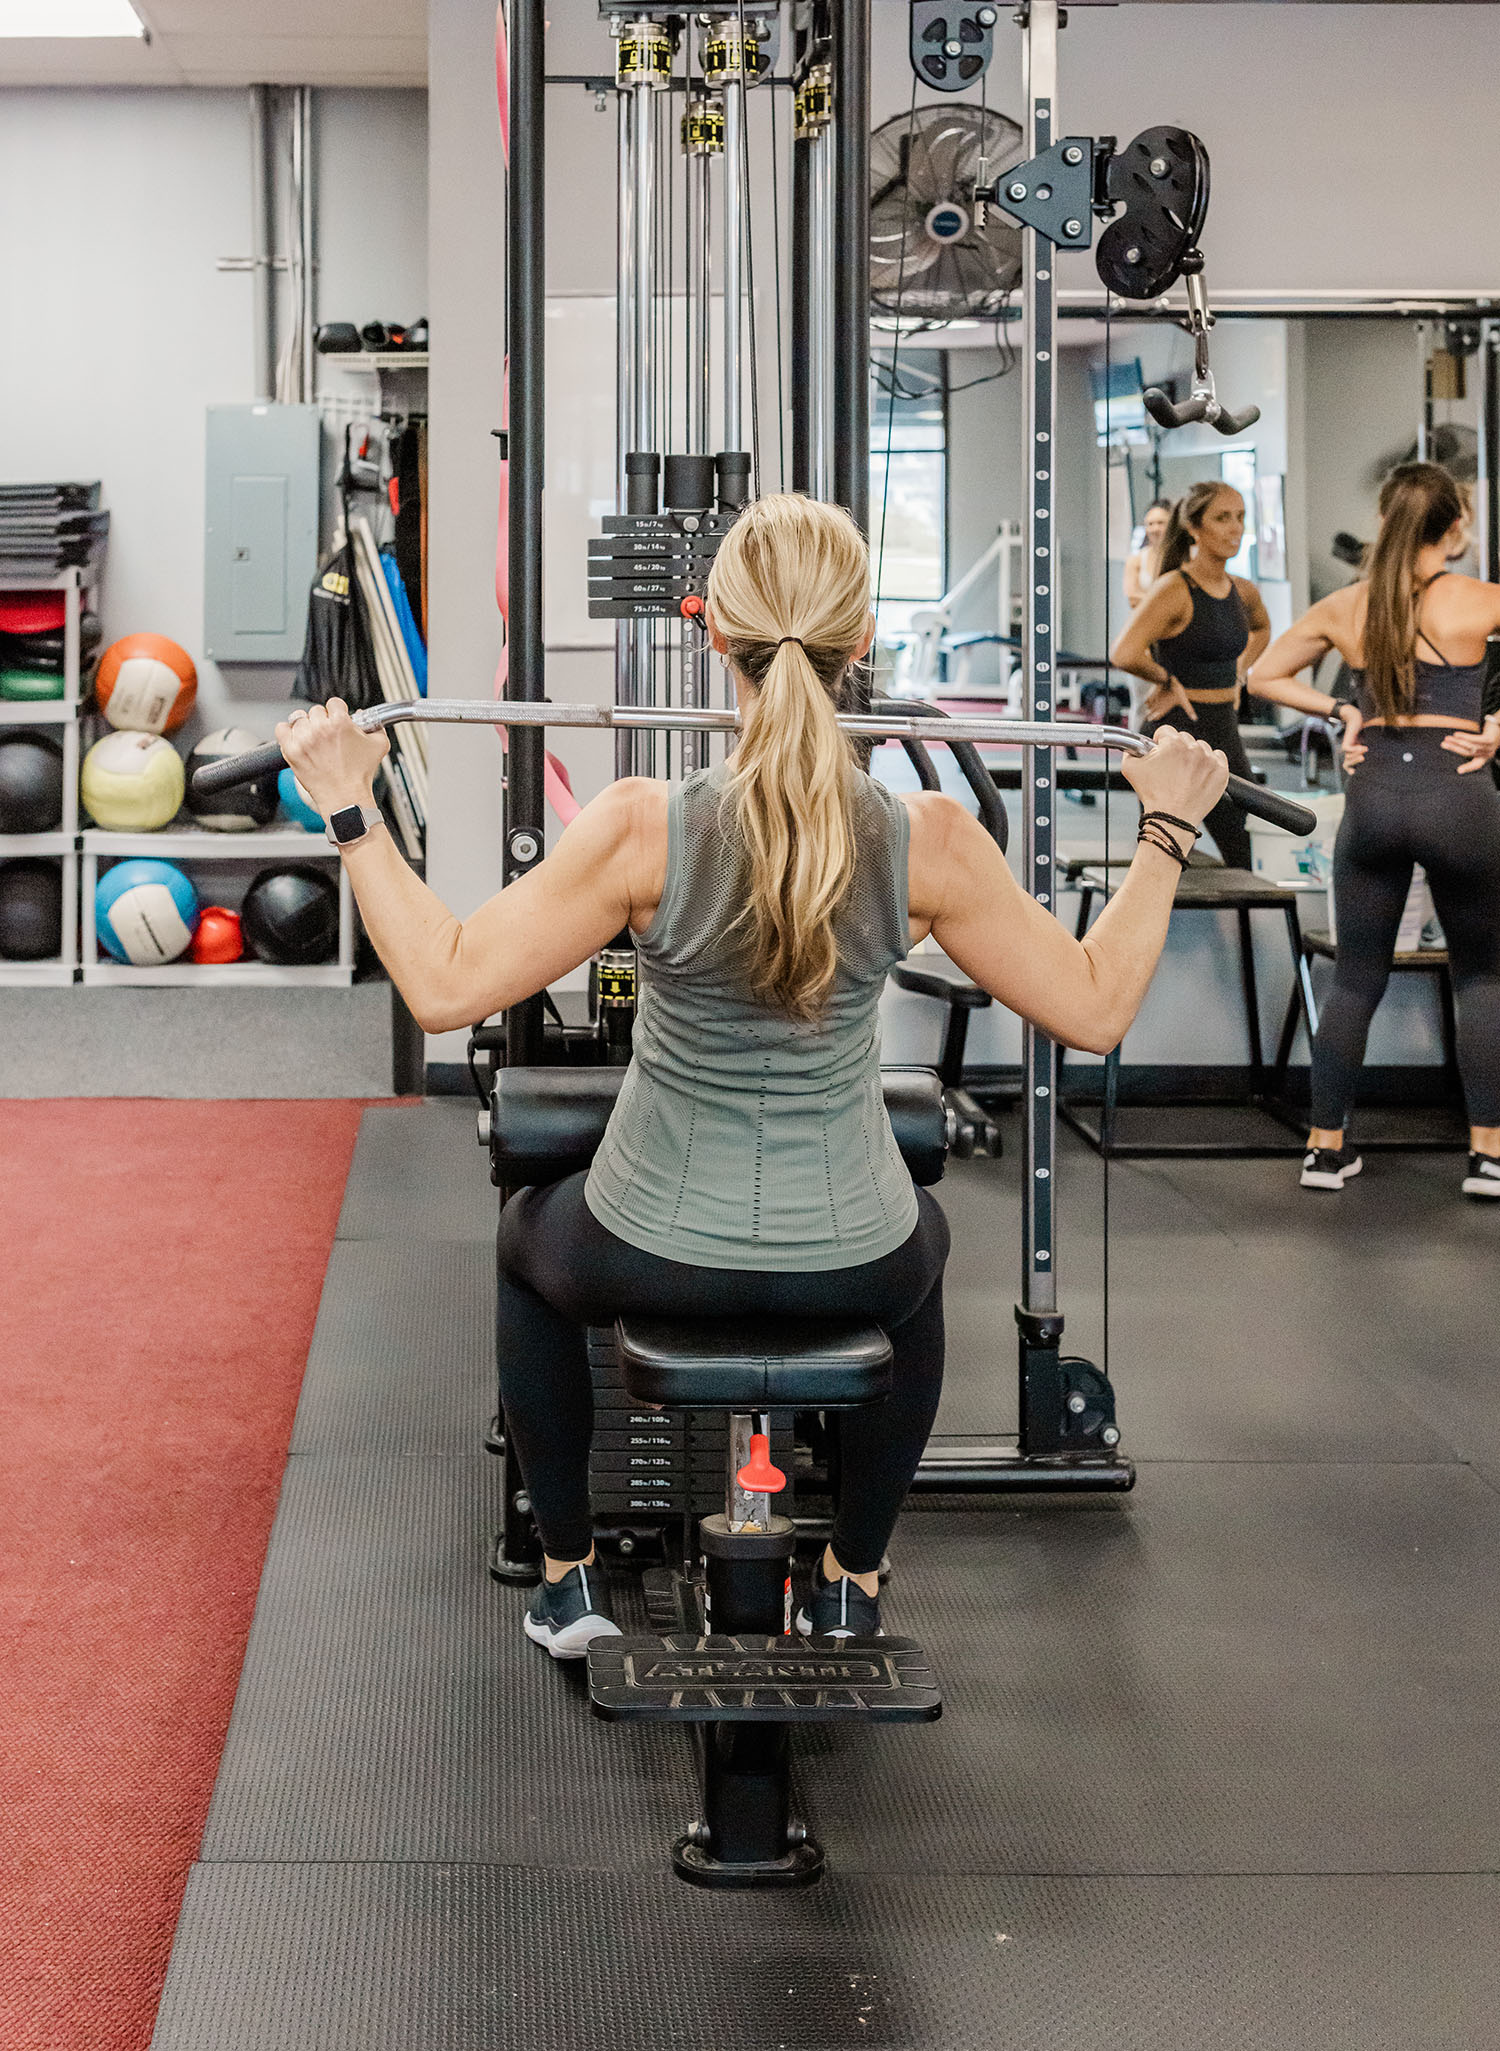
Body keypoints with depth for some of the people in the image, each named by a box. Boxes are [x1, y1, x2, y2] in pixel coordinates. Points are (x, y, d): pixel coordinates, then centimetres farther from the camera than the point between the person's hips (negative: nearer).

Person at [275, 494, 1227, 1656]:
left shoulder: (645, 830, -22)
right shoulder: (927, 841, -17)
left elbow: (444, 985, -16)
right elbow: (1098, 1006, -6)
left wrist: (353, 813, -8)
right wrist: (1167, 833, 5)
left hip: (654, 1261, -1)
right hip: (853, 1271, 1)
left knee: (531, 1236, 36)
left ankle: (570, 1579, 42)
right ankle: (852, 1586, 45)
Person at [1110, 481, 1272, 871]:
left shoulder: (1243, 591, 8)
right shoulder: (1174, 589, -14)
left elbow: (1261, 629, 34)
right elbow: (1123, 654, -29)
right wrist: (1168, 681, -14)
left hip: (1225, 734, 7)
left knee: (1249, 861, 8)